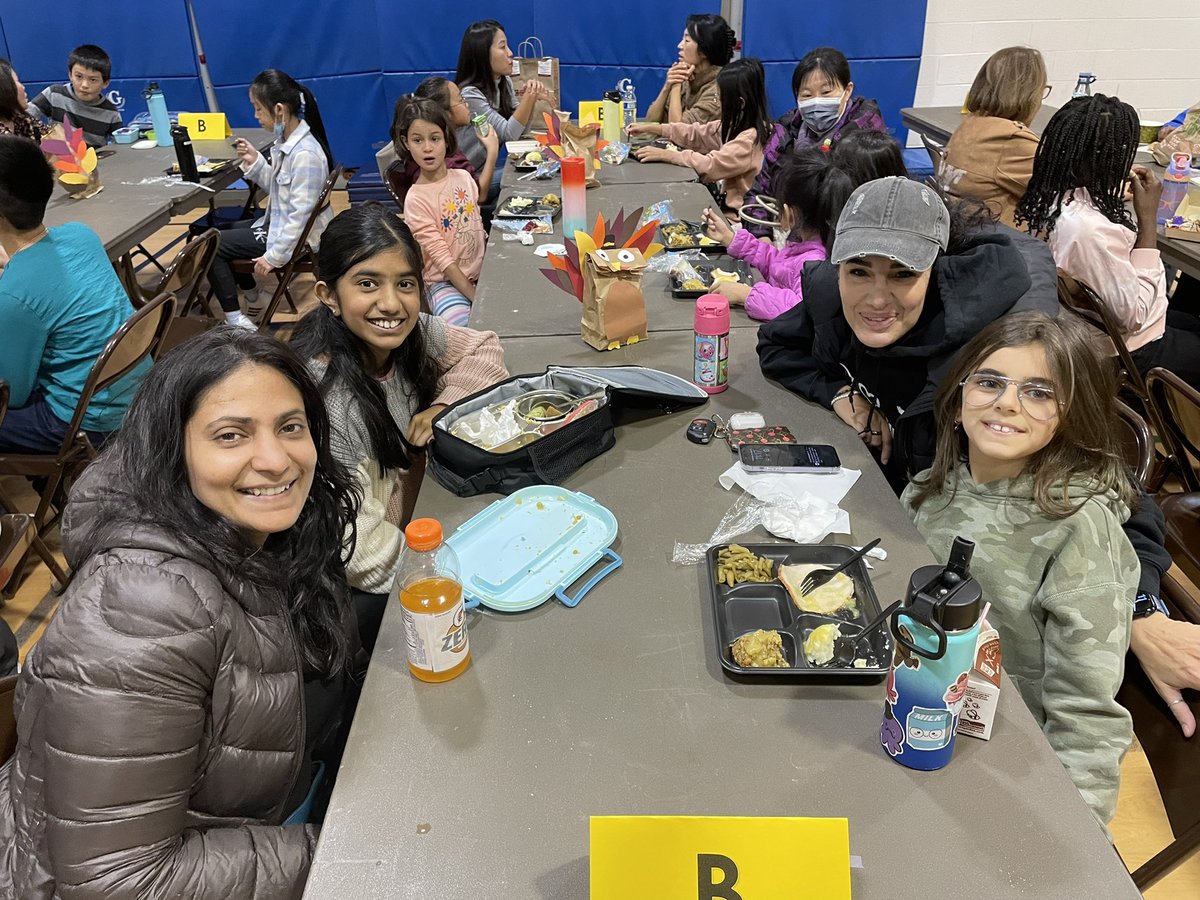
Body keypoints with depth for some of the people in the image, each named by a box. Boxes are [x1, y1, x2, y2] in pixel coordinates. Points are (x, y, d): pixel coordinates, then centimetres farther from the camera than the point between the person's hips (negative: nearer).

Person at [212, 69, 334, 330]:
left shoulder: (305, 154, -27)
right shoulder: (286, 140, 1)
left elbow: (300, 214, -27)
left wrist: (275, 256, -23)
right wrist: (255, 163, -4)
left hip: (296, 238, -10)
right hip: (280, 224, 10)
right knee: (226, 230, 27)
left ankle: (235, 319, 1)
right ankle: (253, 299, 35)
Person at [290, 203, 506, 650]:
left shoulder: (408, 332, -12)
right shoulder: (319, 398, -30)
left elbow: (484, 349, 5)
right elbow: (359, 551, -29)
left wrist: (443, 404, -13)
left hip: (410, 523, 7)